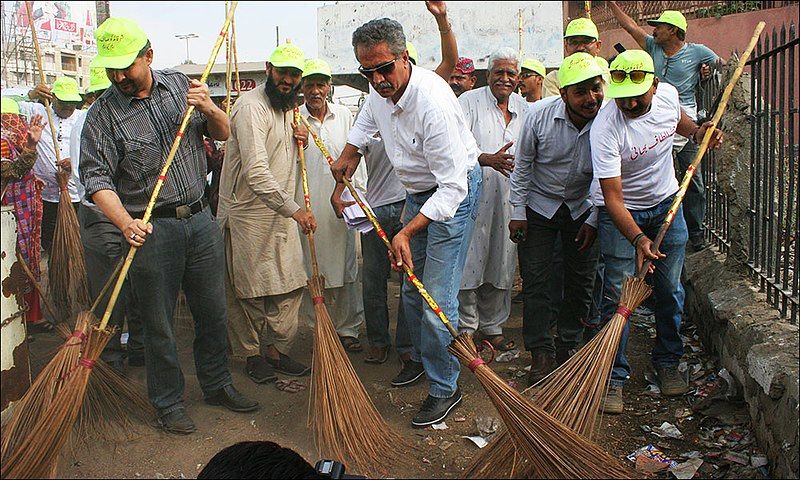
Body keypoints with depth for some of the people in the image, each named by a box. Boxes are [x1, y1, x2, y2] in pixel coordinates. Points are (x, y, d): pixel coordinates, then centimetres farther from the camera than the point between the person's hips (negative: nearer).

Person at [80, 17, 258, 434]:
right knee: (159, 325, 5)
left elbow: (223, 133, 11)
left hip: (200, 219, 4)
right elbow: (97, 178, -12)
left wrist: (209, 109, -11)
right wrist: (125, 223, -28)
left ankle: (217, 385, 33)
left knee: (213, 312, 14)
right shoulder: (102, 114, -6)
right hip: (152, 230, -3)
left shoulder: (180, 85, 5)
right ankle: (168, 403, 23)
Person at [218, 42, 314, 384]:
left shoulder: (288, 109, 13)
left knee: (290, 285, 8)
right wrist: (293, 209, -31)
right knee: (248, 289, 4)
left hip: (281, 211, 8)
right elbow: (255, 170, -27)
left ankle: (275, 348, 22)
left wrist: (297, 140, 4)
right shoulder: (251, 106, -17)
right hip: (248, 212, -8)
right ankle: (252, 353, 20)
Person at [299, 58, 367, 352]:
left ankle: (347, 329, 18)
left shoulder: (344, 115, 8)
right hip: (307, 207, -2)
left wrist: (359, 196, 5)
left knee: (345, 269, 7)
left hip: (340, 206, 2)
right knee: (312, 272, 3)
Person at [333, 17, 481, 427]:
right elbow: (366, 121, 21)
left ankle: (444, 388, 6)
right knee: (411, 287, 18)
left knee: (437, 298, -11)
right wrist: (349, 154, 12)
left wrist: (406, 233, -36)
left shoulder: (432, 103, -34)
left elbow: (453, 187, -33)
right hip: (417, 191, 8)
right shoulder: (381, 88, -7)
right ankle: (423, 355, 41)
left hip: (453, 193, -8)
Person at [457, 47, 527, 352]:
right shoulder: (469, 101, -4)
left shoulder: (524, 108, 13)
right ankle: (466, 327, 9)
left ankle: (491, 325, 25)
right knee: (470, 260, -4)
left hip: (508, 197, 5)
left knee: (501, 261, 11)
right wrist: (488, 159, -28)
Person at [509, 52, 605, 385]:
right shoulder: (540, 114, -21)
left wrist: (594, 220, -6)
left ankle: (568, 345, 25)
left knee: (581, 282, 7)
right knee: (535, 280, -3)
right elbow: (522, 165, -7)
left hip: (582, 209, 1)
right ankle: (541, 352, 8)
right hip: (539, 207, -1)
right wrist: (518, 212, -6)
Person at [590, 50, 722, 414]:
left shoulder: (668, 94, -12)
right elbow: (613, 198, -32)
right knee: (618, 295, -8)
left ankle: (667, 362, 26)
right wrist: (638, 239, -44)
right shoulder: (605, 128, -29)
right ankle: (614, 377, 3)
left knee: (671, 290, 8)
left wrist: (697, 132, -4)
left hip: (667, 204, 5)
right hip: (622, 213, -5)